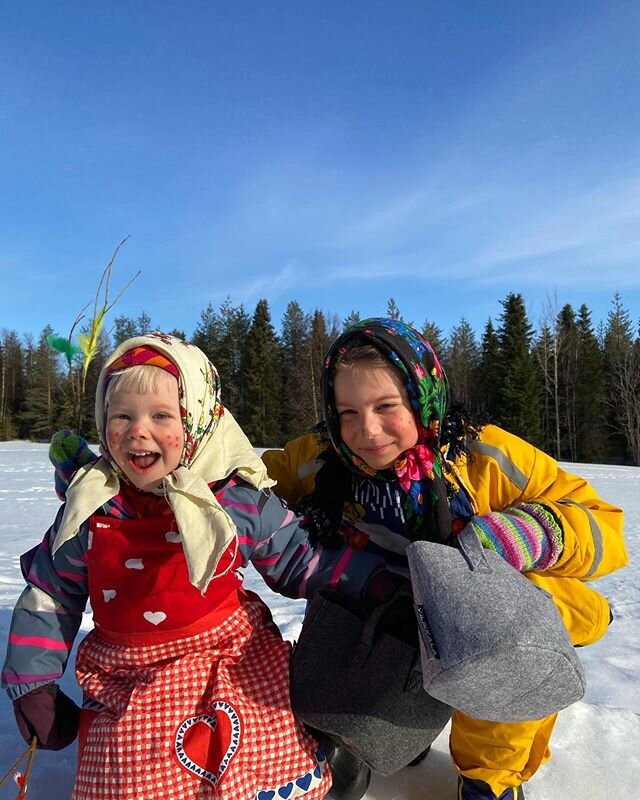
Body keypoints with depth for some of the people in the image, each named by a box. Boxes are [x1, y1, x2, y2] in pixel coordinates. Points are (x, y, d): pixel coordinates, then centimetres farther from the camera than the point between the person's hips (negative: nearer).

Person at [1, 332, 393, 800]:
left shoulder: (241, 498, -10)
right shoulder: (89, 512, -5)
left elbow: (300, 562, 1)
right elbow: (51, 595, 7)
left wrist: (374, 577, -7)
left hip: (236, 664, -1)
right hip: (129, 681, 1)